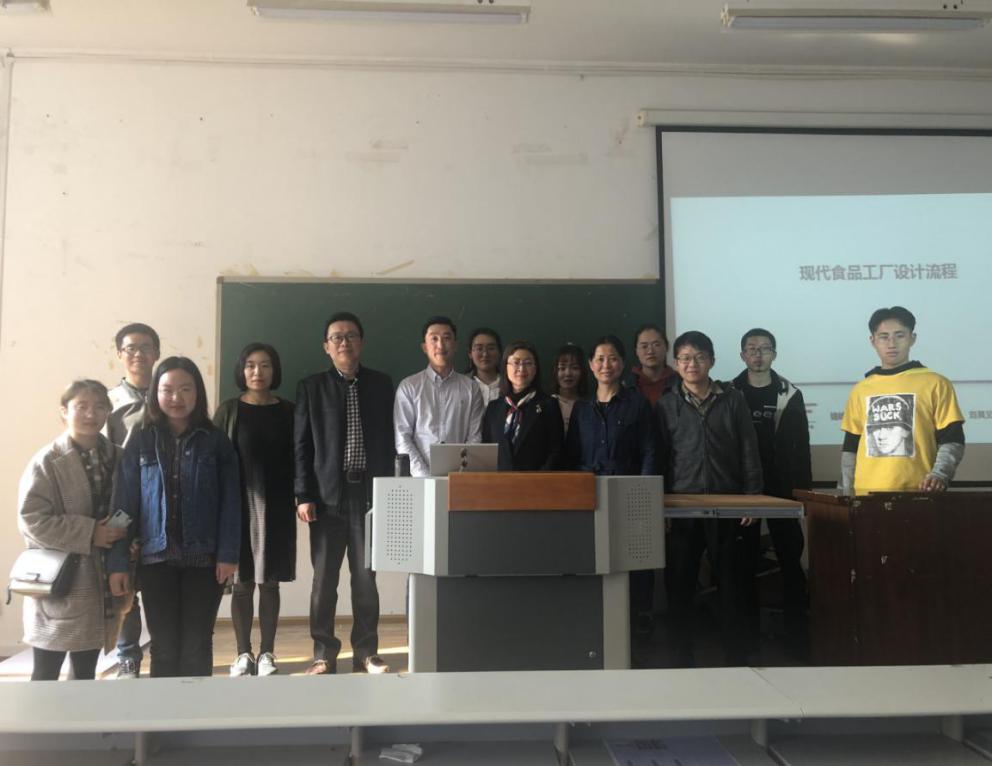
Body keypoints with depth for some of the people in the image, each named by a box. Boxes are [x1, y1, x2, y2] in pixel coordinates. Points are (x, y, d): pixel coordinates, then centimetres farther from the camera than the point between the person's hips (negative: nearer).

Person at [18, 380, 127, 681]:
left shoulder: (118, 458, 5)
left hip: (100, 581, 4)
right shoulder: (47, 461, -9)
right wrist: (89, 534, -20)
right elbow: (31, 520, -16)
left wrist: (127, 536, -5)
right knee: (45, 677, 6)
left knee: (86, 674, 17)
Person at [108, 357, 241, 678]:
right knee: (163, 645, 9)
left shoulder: (216, 440, 0)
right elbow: (124, 503, 2)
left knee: (197, 644, 8)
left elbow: (230, 501, -3)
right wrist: (118, 562, -3)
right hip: (156, 558, 1)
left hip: (203, 557, -1)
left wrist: (228, 553, -11)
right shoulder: (140, 442, 3)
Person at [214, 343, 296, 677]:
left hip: (276, 506, 1)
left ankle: (267, 653, 16)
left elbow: (296, 459, 4)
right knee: (242, 582, 5)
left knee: (270, 582, 6)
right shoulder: (228, 411, 2)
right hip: (239, 504, 0)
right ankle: (243, 654, 16)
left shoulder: (287, 411, 4)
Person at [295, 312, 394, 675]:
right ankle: (324, 654, 16)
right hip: (327, 494, -1)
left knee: (365, 576, 5)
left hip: (369, 493, 1)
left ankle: (365, 651, 17)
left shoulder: (381, 384, 8)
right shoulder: (311, 387, 5)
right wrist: (303, 495, -4)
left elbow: (388, 440, 7)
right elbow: (301, 445, 2)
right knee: (324, 578, 4)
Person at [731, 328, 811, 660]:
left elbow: (801, 447, 4)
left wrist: (803, 490, -2)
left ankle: (797, 636, 10)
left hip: (782, 490, 0)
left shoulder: (790, 395, 5)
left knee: (790, 560, 1)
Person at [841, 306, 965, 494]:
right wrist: (845, 495, 8)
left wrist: (939, 475, -16)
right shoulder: (860, 390, 12)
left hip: (918, 494, -2)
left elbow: (951, 441, 1)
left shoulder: (935, 384, 4)